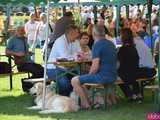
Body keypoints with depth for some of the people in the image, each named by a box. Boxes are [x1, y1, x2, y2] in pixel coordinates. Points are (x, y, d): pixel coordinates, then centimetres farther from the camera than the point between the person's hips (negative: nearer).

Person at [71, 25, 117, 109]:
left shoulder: (97, 45, -15)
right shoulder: (111, 44, 13)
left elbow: (95, 67, -20)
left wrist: (89, 75, 0)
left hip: (103, 77, -9)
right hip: (113, 76, 9)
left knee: (75, 81, -3)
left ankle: (85, 104, 0)